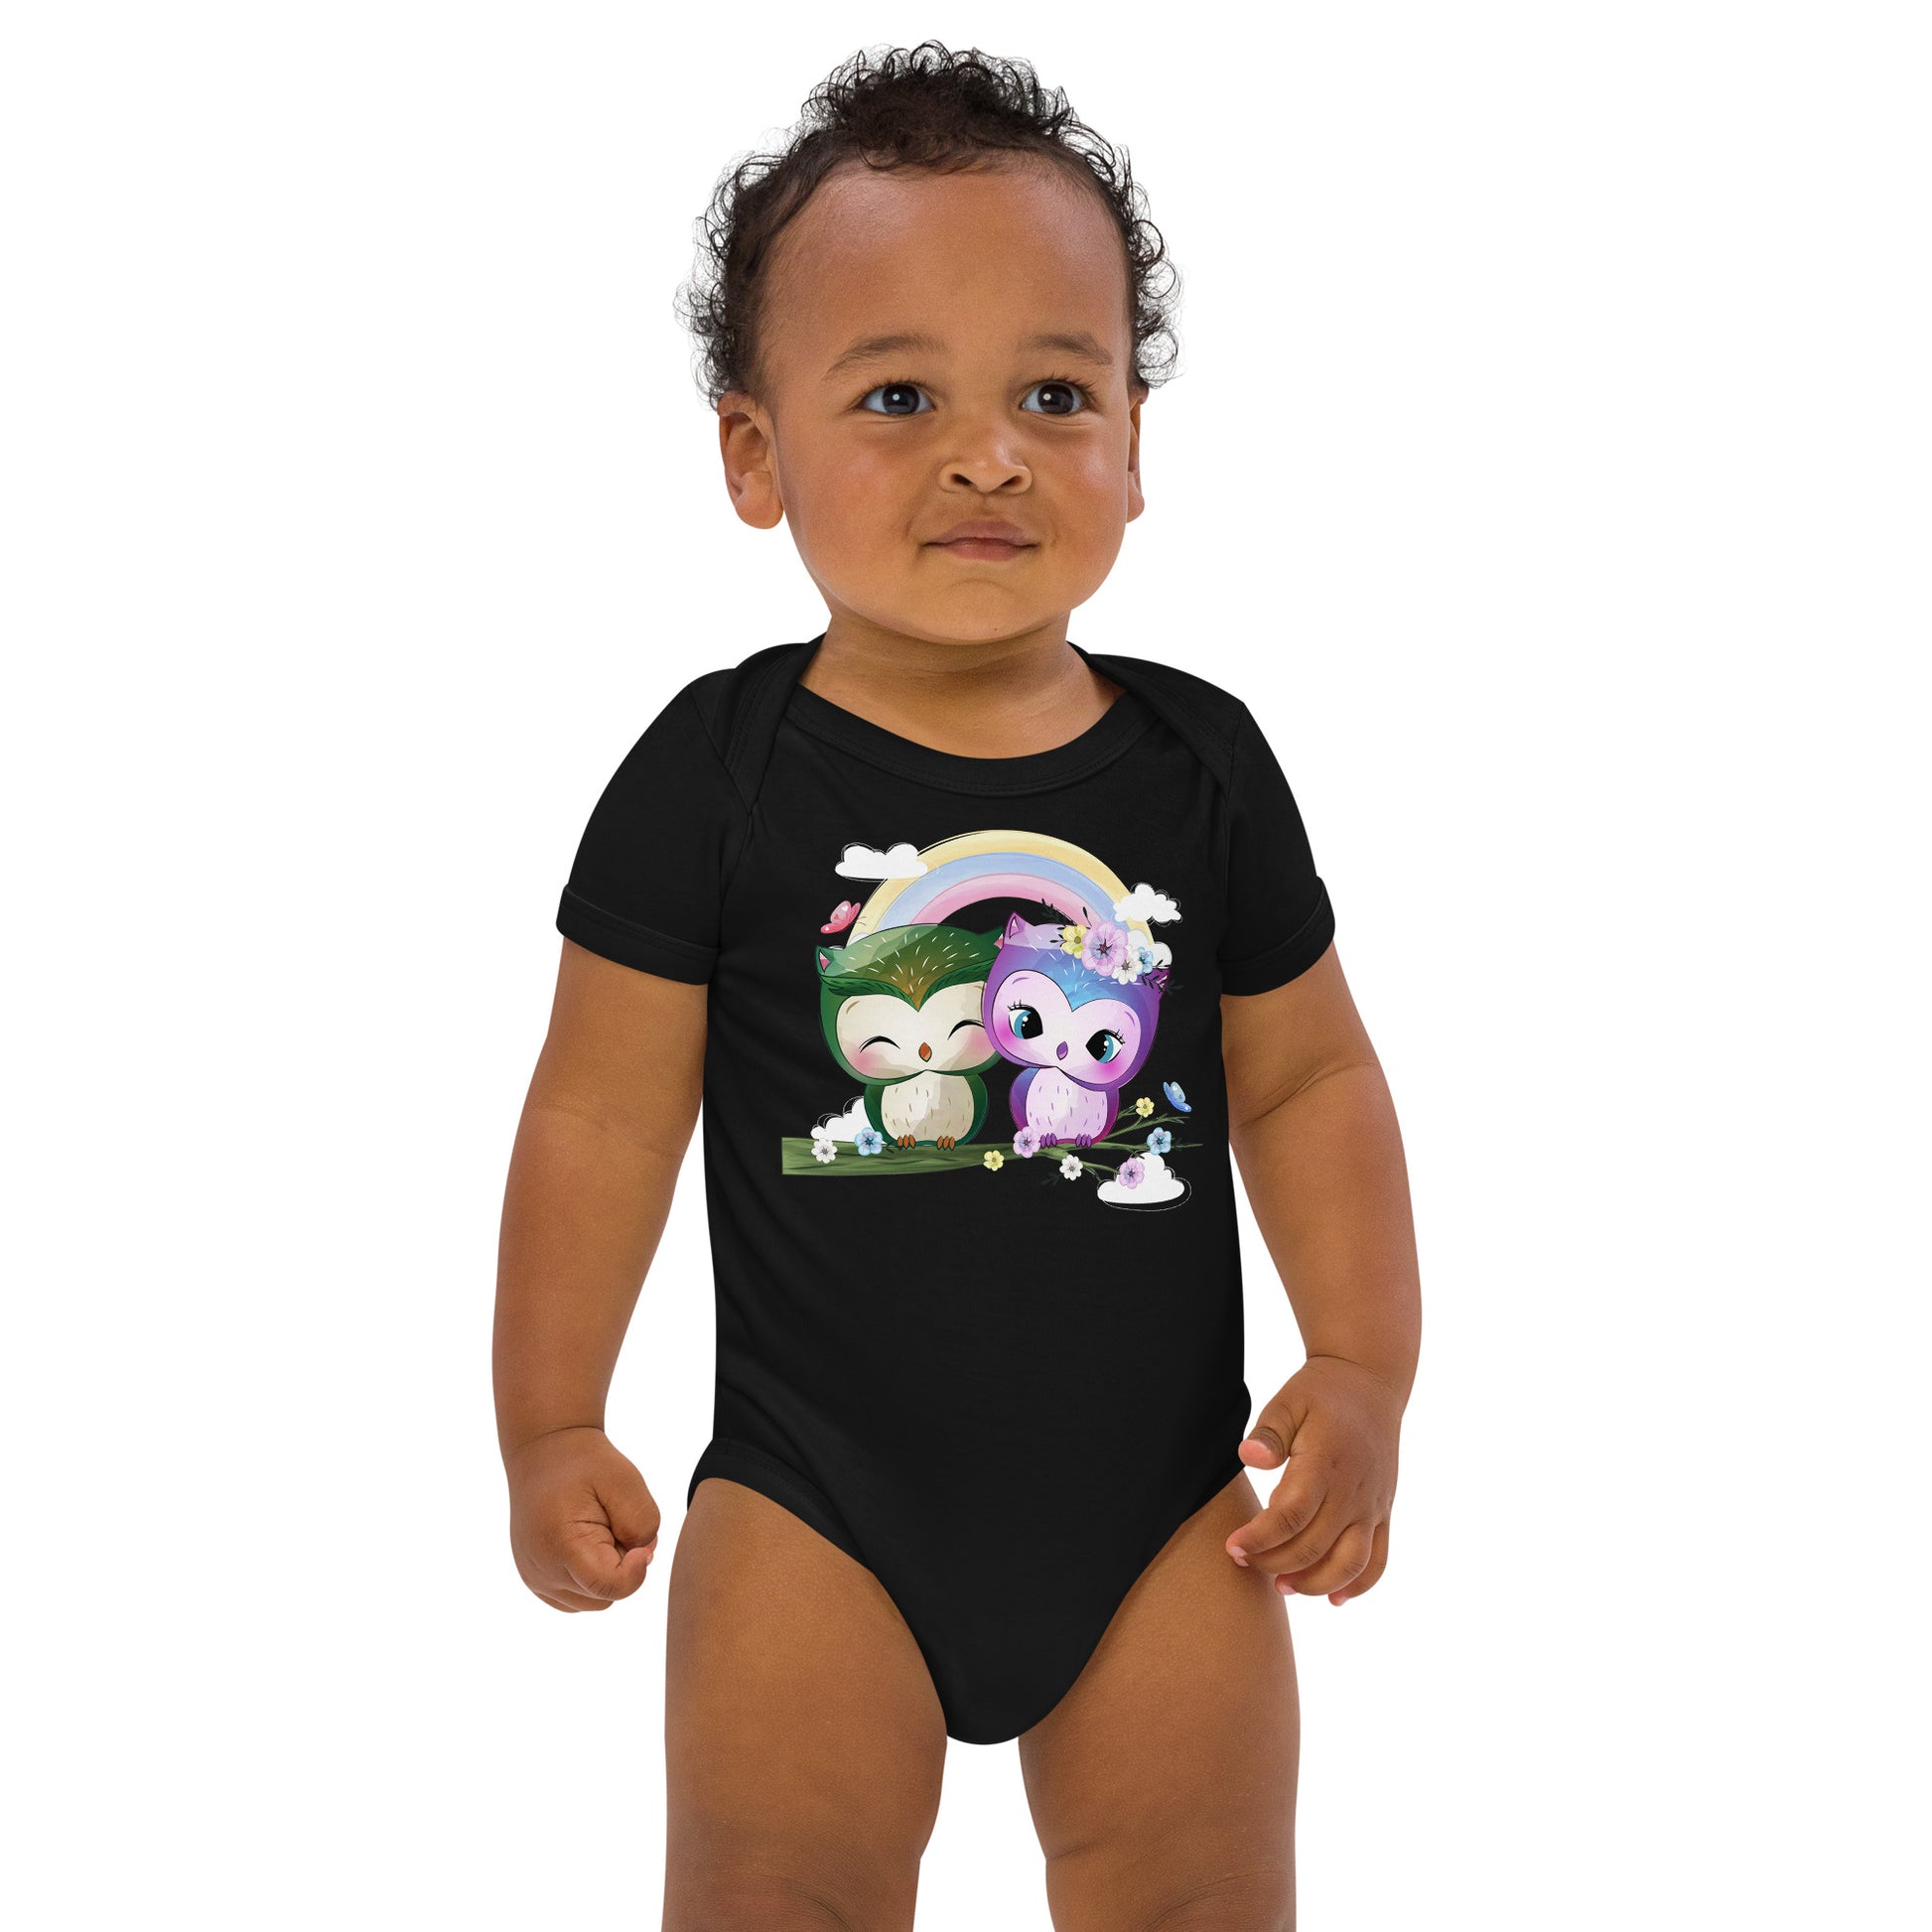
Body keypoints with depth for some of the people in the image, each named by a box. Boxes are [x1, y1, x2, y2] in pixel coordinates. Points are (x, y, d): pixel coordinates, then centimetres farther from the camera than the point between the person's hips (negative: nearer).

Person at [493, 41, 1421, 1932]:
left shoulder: (1198, 763, -2)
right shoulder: (719, 772, -8)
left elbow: (1309, 1080, 7)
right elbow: (605, 1108, -2)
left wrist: (1364, 1367, -2)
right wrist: (550, 1427, -3)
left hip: (1164, 1500, 2)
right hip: (822, 1505, -2)